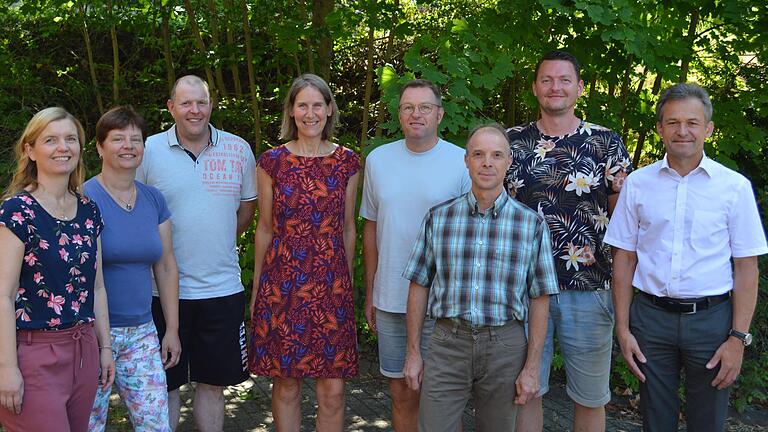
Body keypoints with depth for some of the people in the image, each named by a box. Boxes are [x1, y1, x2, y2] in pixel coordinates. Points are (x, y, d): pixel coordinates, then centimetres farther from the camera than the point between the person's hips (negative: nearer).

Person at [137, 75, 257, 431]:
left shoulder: (239, 150, 3)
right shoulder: (148, 151, -3)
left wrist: (218, 242, 10)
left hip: (222, 287, 2)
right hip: (164, 289, -2)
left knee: (213, 382, 13)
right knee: (165, 383, 9)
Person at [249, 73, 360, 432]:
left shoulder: (347, 162, 5)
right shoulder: (272, 161, 1)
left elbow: (348, 228, 11)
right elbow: (265, 228, 6)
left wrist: (347, 281, 12)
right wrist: (256, 288, 8)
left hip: (331, 283, 1)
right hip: (282, 282, 0)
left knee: (333, 389, 1)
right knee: (285, 384, 7)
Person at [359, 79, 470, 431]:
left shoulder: (462, 163, -6)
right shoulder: (377, 160, 6)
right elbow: (370, 229, 12)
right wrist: (369, 292, 12)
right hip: (390, 301, 3)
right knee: (402, 393, 14)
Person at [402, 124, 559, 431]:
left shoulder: (532, 224, 0)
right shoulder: (438, 218, 3)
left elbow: (539, 299, 1)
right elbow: (419, 286, 7)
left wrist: (532, 368, -2)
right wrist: (413, 352, 5)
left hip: (504, 346, 0)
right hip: (447, 342, 0)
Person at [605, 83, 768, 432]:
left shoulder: (735, 187, -2)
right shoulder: (637, 183, 3)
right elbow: (624, 259, 6)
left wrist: (738, 337, -7)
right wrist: (623, 328, 1)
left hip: (711, 319, -1)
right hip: (651, 317, 1)